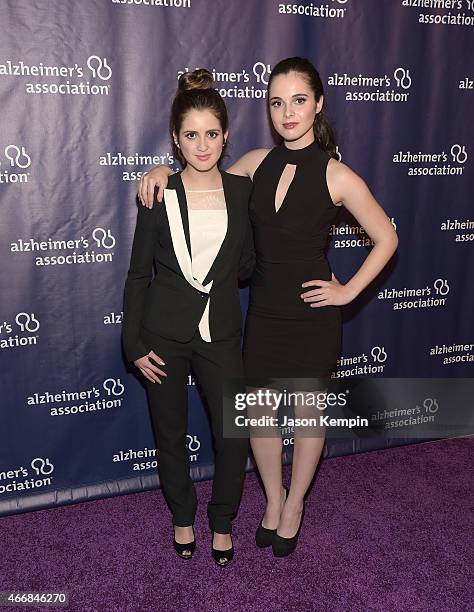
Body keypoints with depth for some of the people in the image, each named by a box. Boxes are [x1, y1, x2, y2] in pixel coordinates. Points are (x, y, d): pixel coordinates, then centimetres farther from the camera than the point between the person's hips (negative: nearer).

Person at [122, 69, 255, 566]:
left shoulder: (242, 191, 0)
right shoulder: (159, 195, -5)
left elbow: (246, 267, 6)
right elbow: (138, 274, -2)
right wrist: (135, 344, -4)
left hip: (220, 331, 1)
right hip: (164, 333, -1)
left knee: (234, 435, 2)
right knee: (170, 432, 13)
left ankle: (222, 519, 29)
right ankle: (182, 515, 39)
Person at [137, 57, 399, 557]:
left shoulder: (336, 175, -11)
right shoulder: (257, 163, 1)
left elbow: (386, 238, -4)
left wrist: (348, 291, -7)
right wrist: (164, 170, -2)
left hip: (311, 313, -3)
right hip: (263, 309, 4)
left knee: (308, 410, 13)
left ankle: (295, 503, 36)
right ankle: (273, 498, 37)